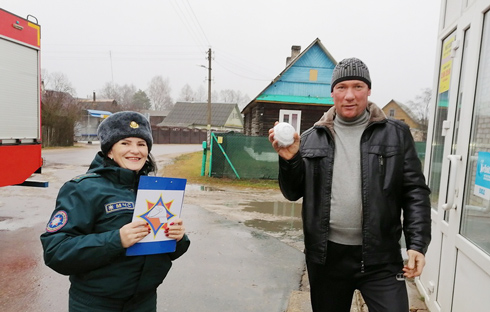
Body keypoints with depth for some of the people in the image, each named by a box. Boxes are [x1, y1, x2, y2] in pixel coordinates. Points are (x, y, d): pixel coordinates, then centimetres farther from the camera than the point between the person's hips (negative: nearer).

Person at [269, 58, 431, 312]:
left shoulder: (396, 134, 2)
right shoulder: (310, 139, 4)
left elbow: (415, 192, 1)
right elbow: (293, 193, 6)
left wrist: (417, 244, -8)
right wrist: (289, 159, -11)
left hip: (380, 257, -1)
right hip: (325, 256, 2)